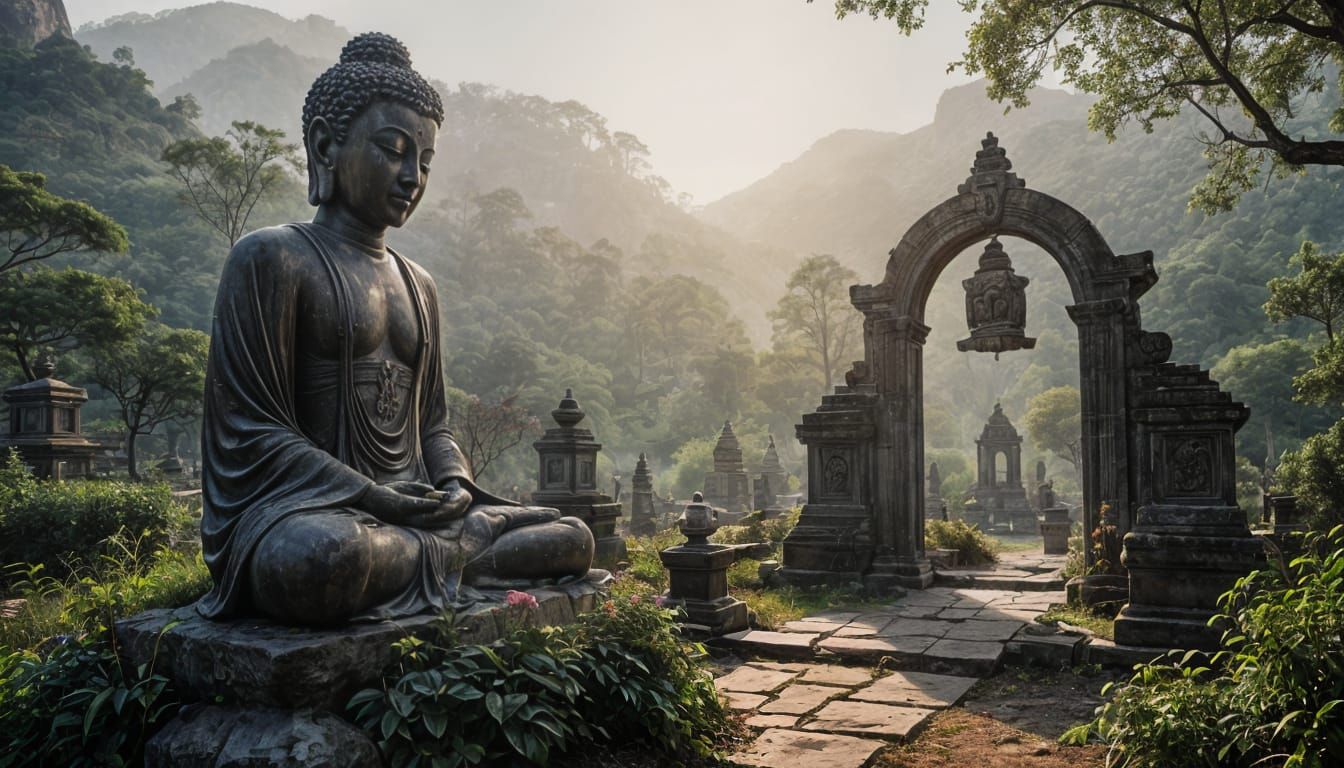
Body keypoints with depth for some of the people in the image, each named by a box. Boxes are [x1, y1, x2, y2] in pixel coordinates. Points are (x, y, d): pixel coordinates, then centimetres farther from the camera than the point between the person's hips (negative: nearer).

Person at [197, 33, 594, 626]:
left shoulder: (419, 287, 18)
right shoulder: (272, 259, -4)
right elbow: (251, 430, -10)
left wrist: (456, 486, -4)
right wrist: (378, 498, -18)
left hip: (413, 513, 6)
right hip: (302, 510, -6)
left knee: (575, 537, -1)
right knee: (325, 558, -41)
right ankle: (453, 554, -15)